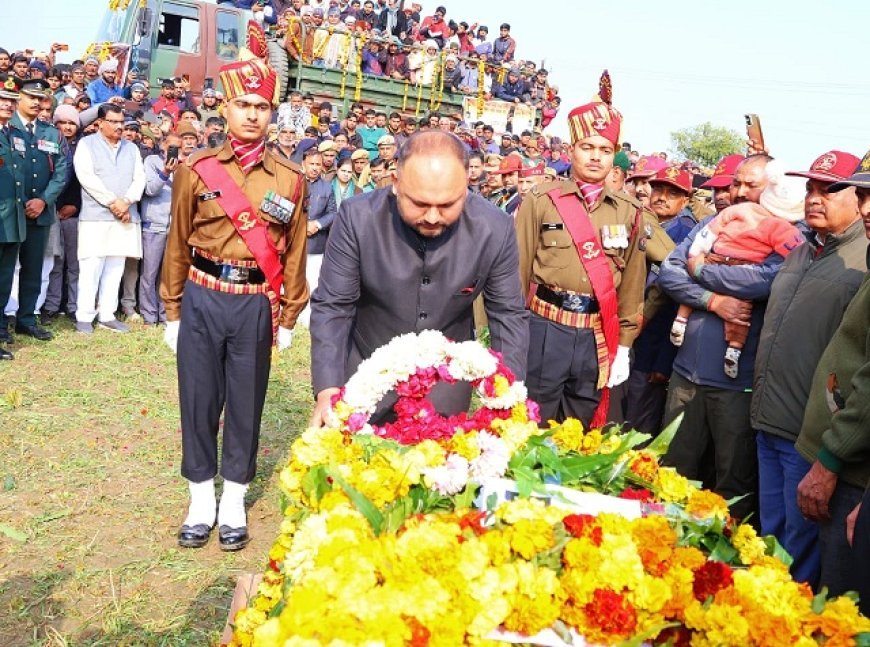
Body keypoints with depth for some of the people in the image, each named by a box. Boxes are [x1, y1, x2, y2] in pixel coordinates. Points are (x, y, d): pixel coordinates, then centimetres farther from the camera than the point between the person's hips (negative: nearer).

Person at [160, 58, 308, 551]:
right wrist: (173, 312, 5)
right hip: (201, 301, 0)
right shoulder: (196, 170, 0)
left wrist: (288, 319, 4)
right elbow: (178, 245, 4)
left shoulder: (290, 180, 0)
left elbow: (295, 253, 4)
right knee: (199, 398, 8)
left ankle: (235, 502, 26)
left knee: (247, 402, 9)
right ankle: (201, 499, 26)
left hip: (255, 305, 0)